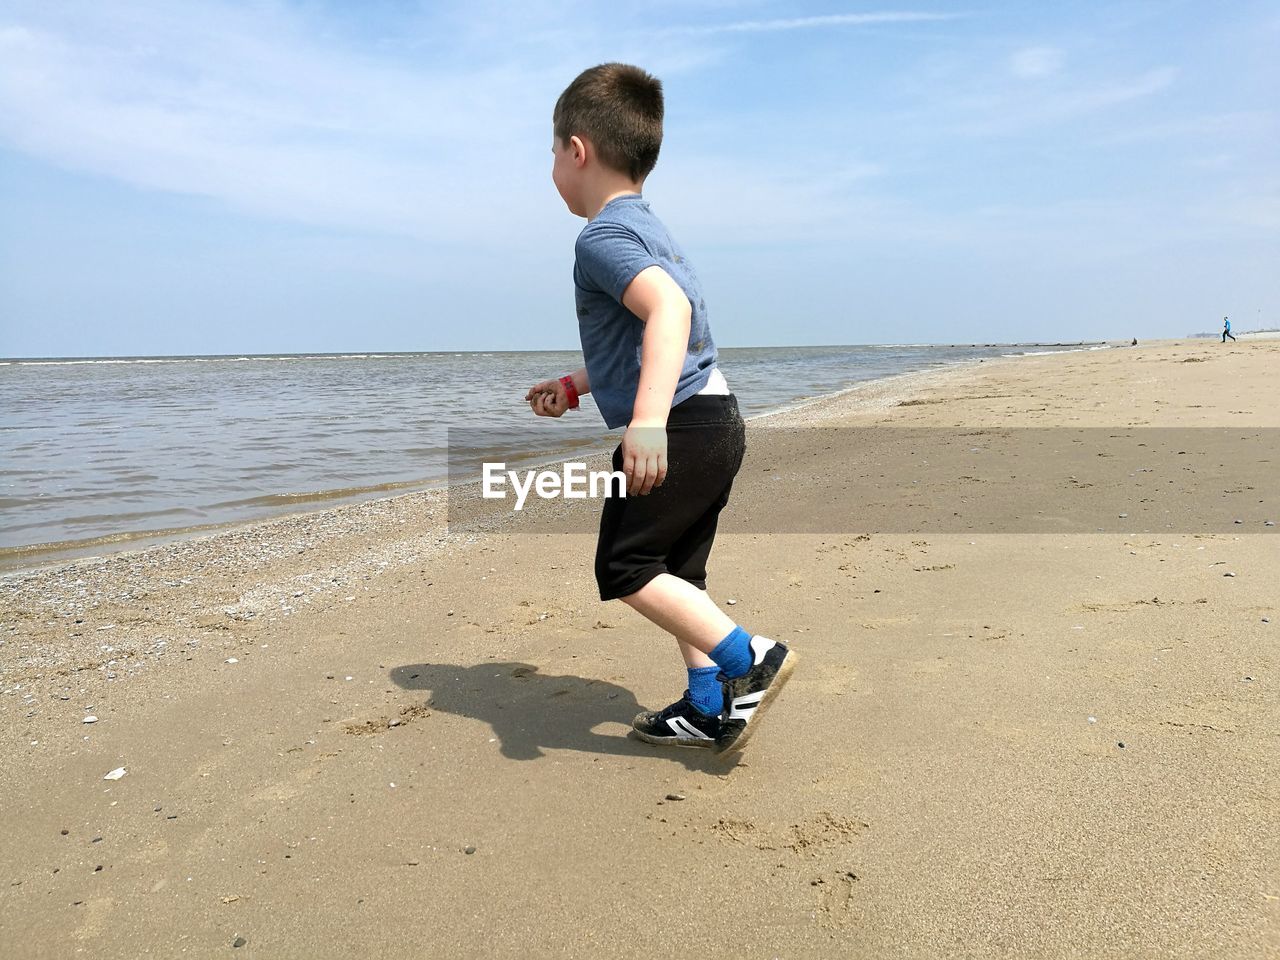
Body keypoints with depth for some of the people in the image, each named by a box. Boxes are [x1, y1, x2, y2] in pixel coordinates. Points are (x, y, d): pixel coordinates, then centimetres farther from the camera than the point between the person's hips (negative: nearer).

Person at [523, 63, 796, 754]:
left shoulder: (602, 237, -11)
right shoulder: (648, 230, 23)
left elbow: (669, 308, -31)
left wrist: (647, 418, -41)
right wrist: (574, 385, 37)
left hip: (683, 425, -10)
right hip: (717, 422, 10)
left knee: (625, 568, -4)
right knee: (673, 573, 15)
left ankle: (750, 659, -6)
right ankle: (708, 706, 18)